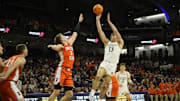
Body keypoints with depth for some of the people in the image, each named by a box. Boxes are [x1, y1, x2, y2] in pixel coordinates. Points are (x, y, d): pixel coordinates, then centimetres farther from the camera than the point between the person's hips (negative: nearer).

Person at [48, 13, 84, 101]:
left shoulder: (70, 43, 20)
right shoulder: (61, 46, -2)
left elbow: (75, 33, 31)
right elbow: (56, 47, -25)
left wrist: (79, 22, 38)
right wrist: (51, 46, -49)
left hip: (69, 72, 7)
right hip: (62, 70, -7)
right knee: (56, 91, -11)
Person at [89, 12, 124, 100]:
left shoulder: (120, 43, 10)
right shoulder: (107, 42, 18)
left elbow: (116, 31, -4)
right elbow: (100, 31, 10)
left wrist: (109, 21, -7)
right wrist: (97, 19, 4)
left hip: (112, 65, -1)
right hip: (104, 63, 1)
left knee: (105, 85, -3)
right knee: (98, 76, -27)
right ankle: (92, 93, -25)